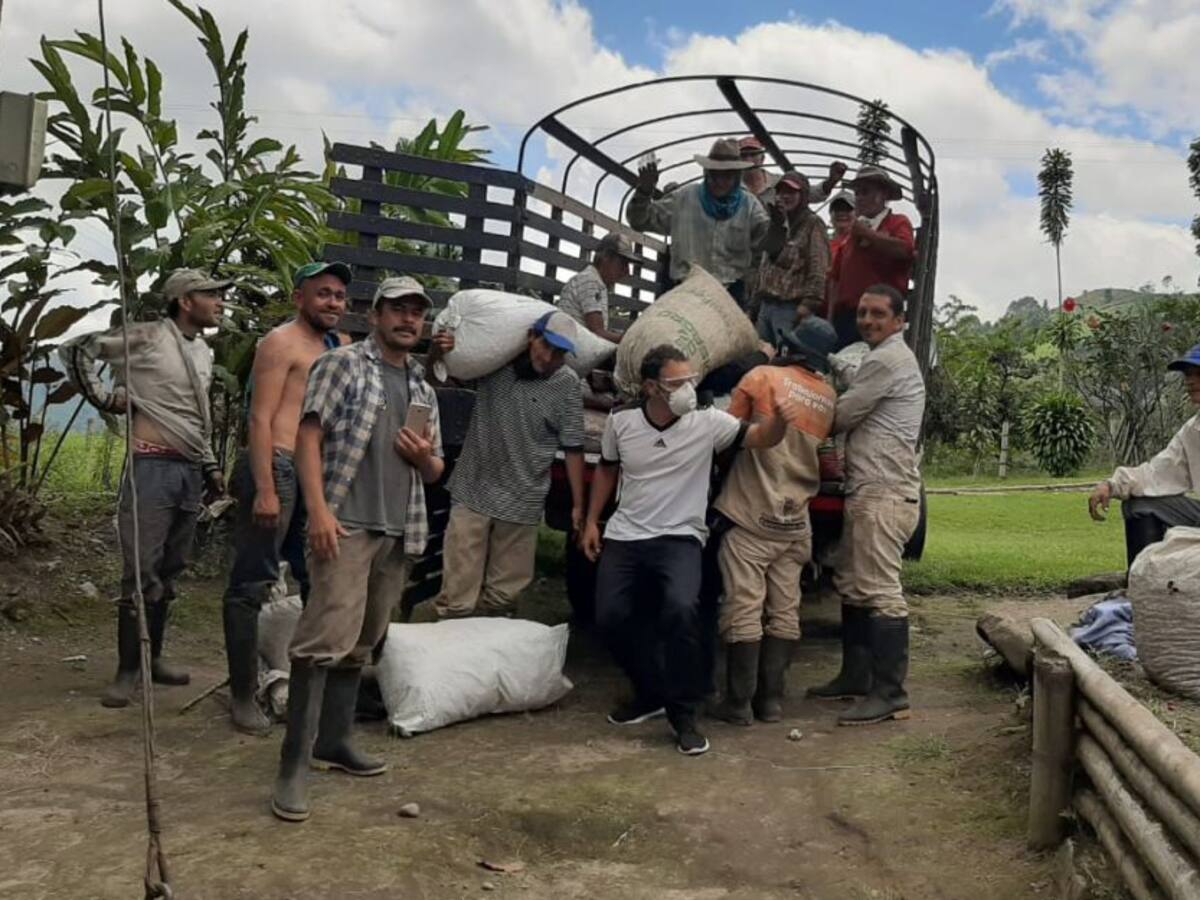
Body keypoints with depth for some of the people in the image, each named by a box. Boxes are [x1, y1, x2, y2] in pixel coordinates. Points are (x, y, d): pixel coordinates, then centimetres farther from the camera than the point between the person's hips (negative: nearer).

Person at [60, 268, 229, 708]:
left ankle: (153, 657, 22)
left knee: (168, 572, 12)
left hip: (191, 472, 7)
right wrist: (102, 397, -7)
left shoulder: (204, 353, 16)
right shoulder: (148, 336, -6)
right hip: (153, 466, -7)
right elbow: (75, 349, -3)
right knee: (141, 571, -6)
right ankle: (128, 669, 1)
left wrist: (211, 467, 21)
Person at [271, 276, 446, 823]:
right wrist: (318, 511, -17)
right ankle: (294, 764, -9)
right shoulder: (342, 364, 2)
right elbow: (308, 437, -6)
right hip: (346, 525, -7)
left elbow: (434, 472, 25)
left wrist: (425, 457, 0)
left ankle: (332, 741, 22)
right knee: (327, 638, -13)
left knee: (361, 644, 11)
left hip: (399, 533, 7)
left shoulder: (423, 390, 20)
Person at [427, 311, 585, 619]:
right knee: (458, 595, -2)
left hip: (521, 503, -1)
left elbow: (573, 448, -1)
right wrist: (437, 354, -10)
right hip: (472, 493, 1)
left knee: (503, 595, 6)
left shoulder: (567, 385, -5)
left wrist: (578, 506, -1)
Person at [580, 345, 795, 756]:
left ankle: (683, 714, -9)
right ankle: (651, 694, 24)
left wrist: (780, 418, -33)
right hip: (624, 535, 3)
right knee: (611, 617, -4)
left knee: (680, 610, -27)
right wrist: (591, 522, 11)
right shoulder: (620, 421, -3)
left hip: (680, 537, -3)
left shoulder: (708, 422, -9)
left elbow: (761, 438, -10)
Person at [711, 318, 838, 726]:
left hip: (751, 513, -4)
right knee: (784, 612, 10)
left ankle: (739, 702, 1)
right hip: (793, 520, 5)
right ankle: (771, 699, 14)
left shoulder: (763, 377, -7)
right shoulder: (829, 398, 7)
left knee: (744, 610, -2)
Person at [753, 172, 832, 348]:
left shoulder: (812, 224, -3)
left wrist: (808, 304, -19)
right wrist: (754, 305, 20)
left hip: (791, 308, -8)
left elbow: (819, 271, -12)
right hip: (765, 305, 8)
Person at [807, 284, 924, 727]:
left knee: (879, 591, -10)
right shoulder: (889, 358, 22)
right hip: (868, 491, 11)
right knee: (853, 587, 15)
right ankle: (855, 677, 25)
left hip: (884, 495, -11)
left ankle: (889, 694, -7)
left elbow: (839, 418, -8)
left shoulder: (886, 360, -11)